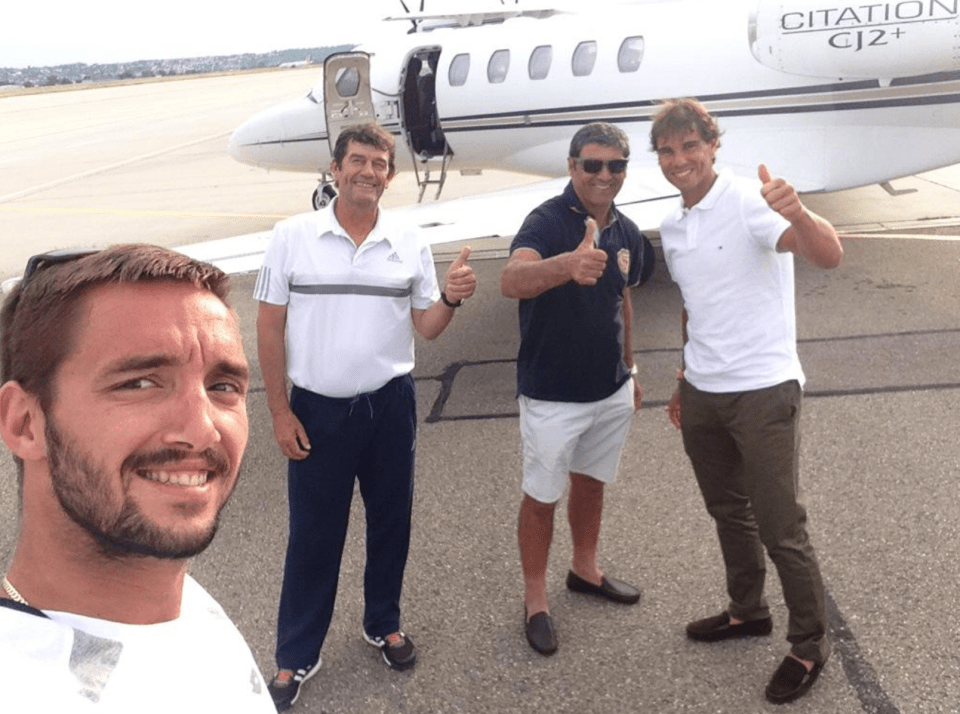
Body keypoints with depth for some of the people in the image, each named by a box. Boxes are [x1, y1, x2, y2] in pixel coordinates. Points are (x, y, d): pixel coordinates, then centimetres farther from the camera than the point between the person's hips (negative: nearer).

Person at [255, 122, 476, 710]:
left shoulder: (409, 243, 1)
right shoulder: (292, 236, -5)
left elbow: (426, 327, 5)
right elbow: (270, 327, -3)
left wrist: (451, 298, -18)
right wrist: (280, 411, -5)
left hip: (390, 404, 2)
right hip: (318, 408, -2)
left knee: (391, 521, 15)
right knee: (314, 532, 7)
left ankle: (384, 623, 38)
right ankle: (297, 655, 24)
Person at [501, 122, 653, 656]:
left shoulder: (627, 233, 1)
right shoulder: (548, 221, -21)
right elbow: (512, 281, -41)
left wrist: (630, 369, 20)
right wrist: (568, 264, -60)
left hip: (611, 389, 6)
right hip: (552, 395, -6)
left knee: (592, 481, 23)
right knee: (543, 496, 9)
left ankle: (586, 570, 44)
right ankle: (536, 599, 25)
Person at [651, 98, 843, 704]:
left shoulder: (749, 203, -15)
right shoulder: (673, 227, 8)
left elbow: (829, 255, -31)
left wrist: (797, 214, -51)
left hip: (763, 393, -7)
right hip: (703, 395, 7)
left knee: (781, 528, 1)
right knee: (728, 512, 21)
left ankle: (811, 644, 21)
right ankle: (748, 610, 41)